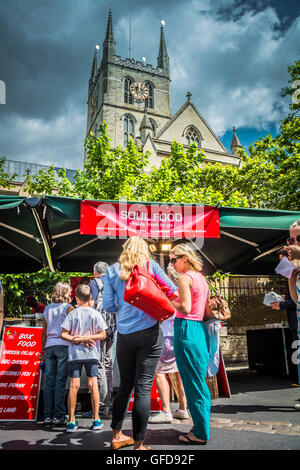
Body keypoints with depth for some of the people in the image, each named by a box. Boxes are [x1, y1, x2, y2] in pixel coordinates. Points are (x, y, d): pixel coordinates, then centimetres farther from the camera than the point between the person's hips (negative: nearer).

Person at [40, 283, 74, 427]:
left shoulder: (47, 309, 14)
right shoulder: (68, 308, -2)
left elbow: (44, 333, 17)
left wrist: (43, 350, 21)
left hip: (50, 347, 5)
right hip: (64, 346, -5)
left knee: (49, 382, 7)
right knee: (60, 382, -1)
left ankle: (47, 416, 11)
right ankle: (58, 416, 2)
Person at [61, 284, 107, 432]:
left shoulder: (72, 314, -2)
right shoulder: (95, 314, -2)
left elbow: (63, 334, -5)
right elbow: (103, 334, -4)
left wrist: (77, 339, -6)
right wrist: (85, 338, -5)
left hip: (74, 354, 0)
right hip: (92, 353, 0)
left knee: (74, 385, 3)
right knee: (93, 384, 5)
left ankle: (71, 421, 8)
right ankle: (96, 419, 10)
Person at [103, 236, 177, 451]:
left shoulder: (112, 271, 8)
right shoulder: (151, 265, 2)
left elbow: (108, 305, 6)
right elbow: (173, 292, 2)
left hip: (124, 335, 3)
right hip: (149, 333, -3)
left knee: (125, 386, 17)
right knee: (143, 388, 4)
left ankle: (117, 435, 30)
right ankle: (139, 443, 12)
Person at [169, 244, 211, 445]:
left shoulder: (185, 278, -12)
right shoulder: (202, 278, 14)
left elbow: (185, 309, -19)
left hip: (187, 329, -9)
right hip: (201, 330, 9)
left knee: (193, 384, 2)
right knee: (200, 382, 17)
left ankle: (200, 434, 13)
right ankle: (201, 428, 29)